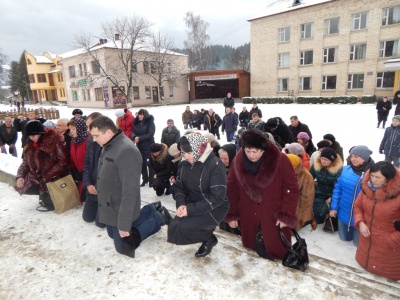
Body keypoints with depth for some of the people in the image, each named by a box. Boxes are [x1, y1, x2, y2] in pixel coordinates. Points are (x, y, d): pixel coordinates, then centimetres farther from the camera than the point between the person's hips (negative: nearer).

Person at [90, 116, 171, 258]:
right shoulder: (108, 146, 0)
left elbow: (130, 191, -31)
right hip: (110, 207, 9)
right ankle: (152, 210, 30)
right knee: (113, 234, 28)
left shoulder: (126, 151, -31)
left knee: (123, 246, 8)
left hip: (120, 211, -9)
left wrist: (124, 223, -27)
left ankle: (158, 217, 16)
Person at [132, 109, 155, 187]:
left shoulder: (150, 122, -11)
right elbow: (133, 132, 4)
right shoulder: (136, 123, 6)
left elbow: (150, 134, -19)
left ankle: (151, 181, 13)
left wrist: (140, 138, -21)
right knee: (142, 163, 14)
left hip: (149, 146, -5)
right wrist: (134, 137, -18)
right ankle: (145, 180, 28)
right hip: (139, 146, 6)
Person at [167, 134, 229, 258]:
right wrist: (181, 204, -14)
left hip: (214, 208, -7)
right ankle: (206, 232, 15)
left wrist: (191, 210, -26)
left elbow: (217, 197, -24)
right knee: (173, 232, -7)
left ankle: (209, 239, 6)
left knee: (183, 228, -25)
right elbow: (179, 186, 7)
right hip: (191, 206, 7)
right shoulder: (184, 164, -2)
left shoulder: (215, 164, -22)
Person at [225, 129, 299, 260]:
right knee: (255, 247, 14)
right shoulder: (237, 162, -9)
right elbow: (232, 189, 0)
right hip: (248, 217, 2)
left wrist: (286, 215, -12)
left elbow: (292, 190, -10)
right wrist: (232, 215, 2)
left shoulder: (281, 160, -17)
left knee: (276, 248, 8)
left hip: (274, 217, -2)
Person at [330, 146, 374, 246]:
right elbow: (338, 189, 1)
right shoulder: (345, 170, -8)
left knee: (358, 242, 17)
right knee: (344, 238, 22)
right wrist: (334, 207, 1)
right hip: (344, 213, 3)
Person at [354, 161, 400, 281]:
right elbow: (357, 206, 4)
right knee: (365, 262, 26)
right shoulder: (367, 187, -11)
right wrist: (360, 223, -11)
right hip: (367, 239, 4)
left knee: (389, 270, 19)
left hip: (389, 244, -4)